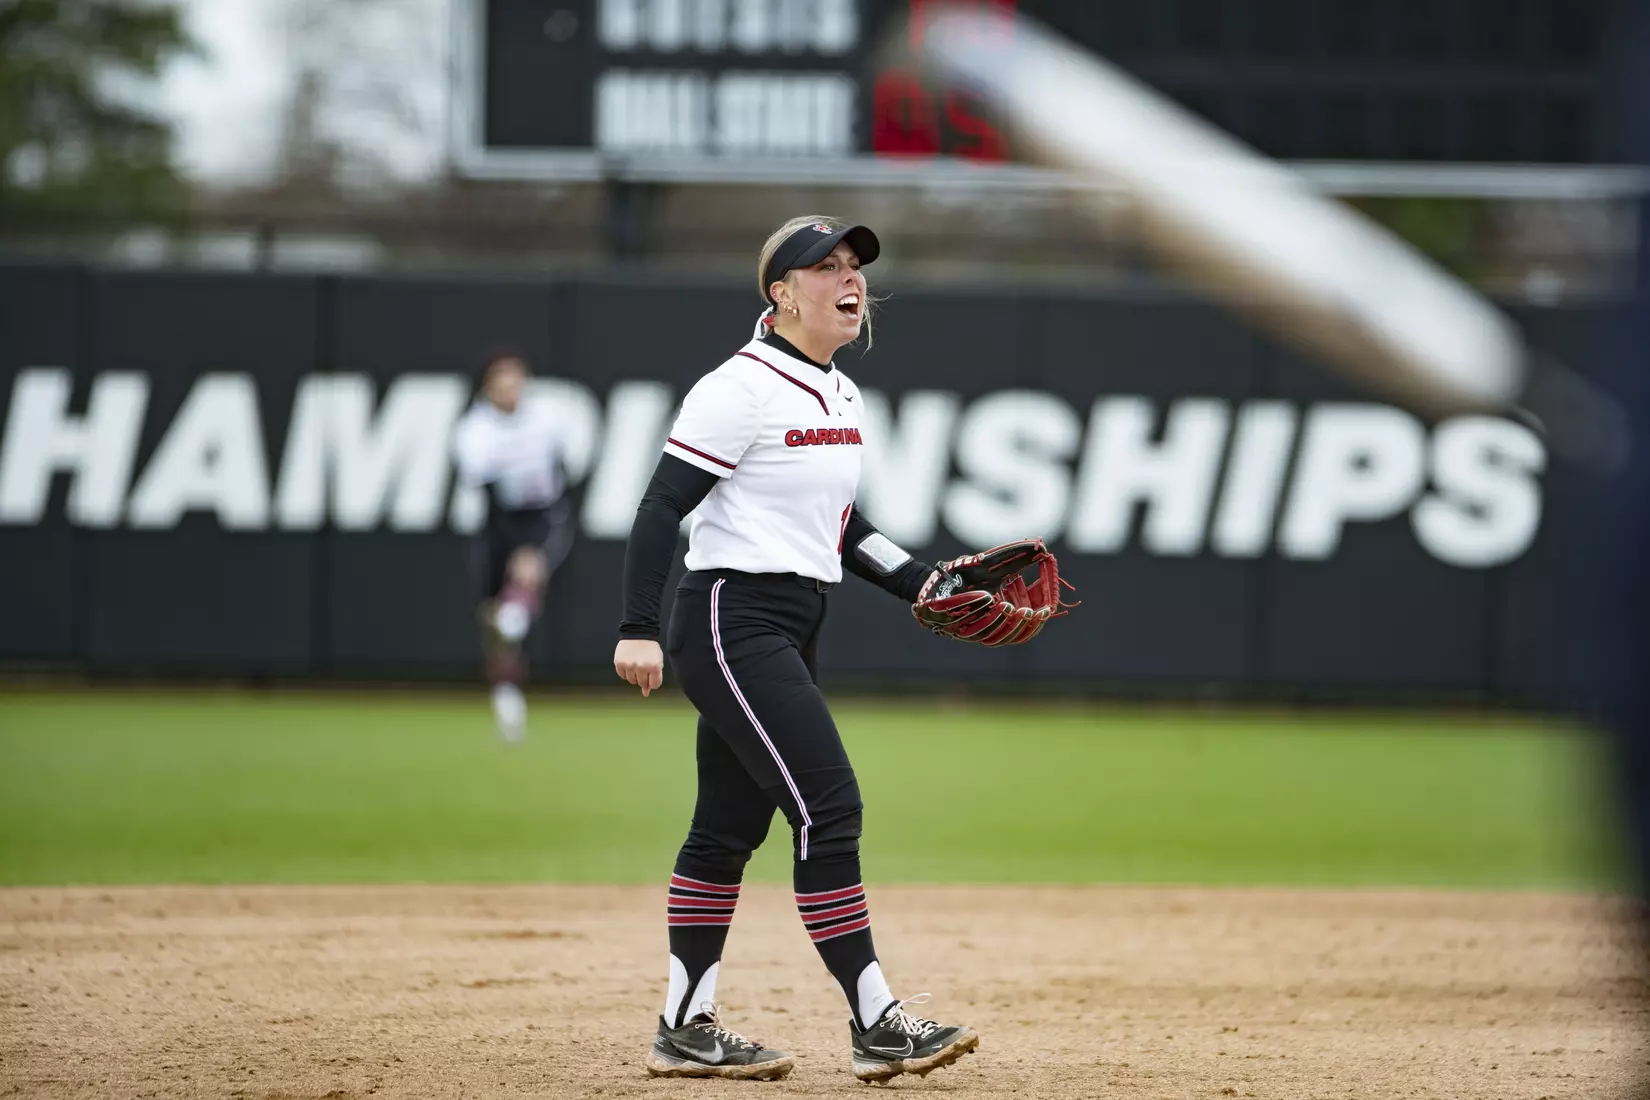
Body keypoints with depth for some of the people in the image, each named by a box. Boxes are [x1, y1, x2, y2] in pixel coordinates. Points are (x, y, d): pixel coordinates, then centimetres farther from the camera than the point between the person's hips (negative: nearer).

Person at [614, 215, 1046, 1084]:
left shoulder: (843, 398, 14)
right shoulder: (741, 388, -13)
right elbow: (661, 507, -16)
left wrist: (924, 586, 11)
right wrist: (638, 629, -22)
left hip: (791, 631, 9)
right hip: (731, 623, -9)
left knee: (731, 824, 11)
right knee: (828, 807, -13)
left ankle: (686, 1028, 16)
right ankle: (875, 1024, -11)